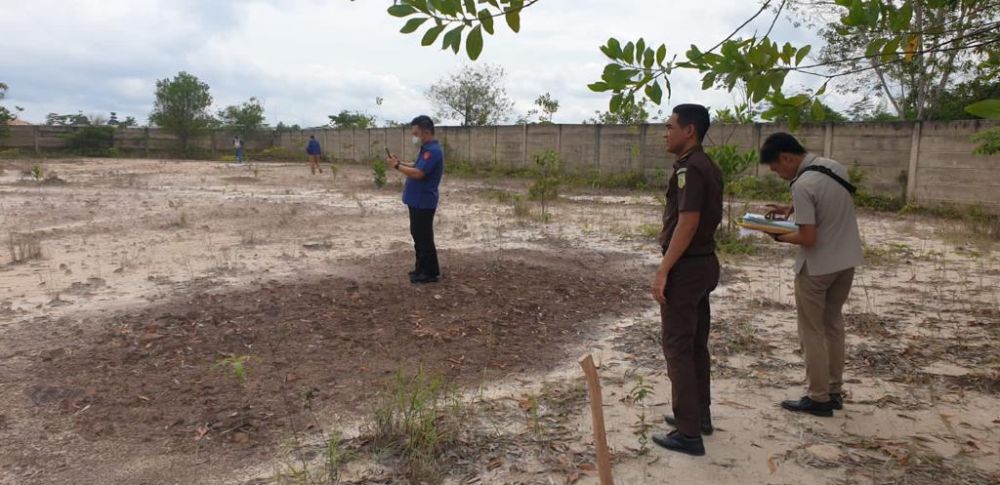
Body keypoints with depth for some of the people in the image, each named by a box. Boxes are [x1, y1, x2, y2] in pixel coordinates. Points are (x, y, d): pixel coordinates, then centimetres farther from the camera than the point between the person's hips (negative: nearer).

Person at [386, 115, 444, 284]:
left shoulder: (433, 151, -21)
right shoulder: (427, 149, 12)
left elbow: (418, 173, -27)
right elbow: (416, 167, 21)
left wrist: (397, 166, -17)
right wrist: (400, 162, 8)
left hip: (423, 202, -10)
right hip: (417, 200, 10)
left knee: (424, 238, -2)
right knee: (418, 235, 17)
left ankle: (430, 273, 7)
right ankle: (422, 268, 26)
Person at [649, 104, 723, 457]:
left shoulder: (689, 169, -18)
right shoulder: (708, 167, 12)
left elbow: (687, 223, -24)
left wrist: (663, 270, -22)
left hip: (686, 267, -10)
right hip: (703, 263, 10)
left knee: (677, 347, -3)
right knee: (696, 345, 18)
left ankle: (688, 433, 4)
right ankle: (699, 415, 30)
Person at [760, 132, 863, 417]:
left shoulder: (803, 185, -24)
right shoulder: (835, 166, 2)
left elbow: (808, 239, -24)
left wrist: (780, 237, -7)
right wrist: (792, 209, 9)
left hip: (817, 267, -8)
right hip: (847, 261, 8)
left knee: (812, 332, 5)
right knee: (833, 325, 18)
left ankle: (819, 399, 12)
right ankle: (834, 391, 26)